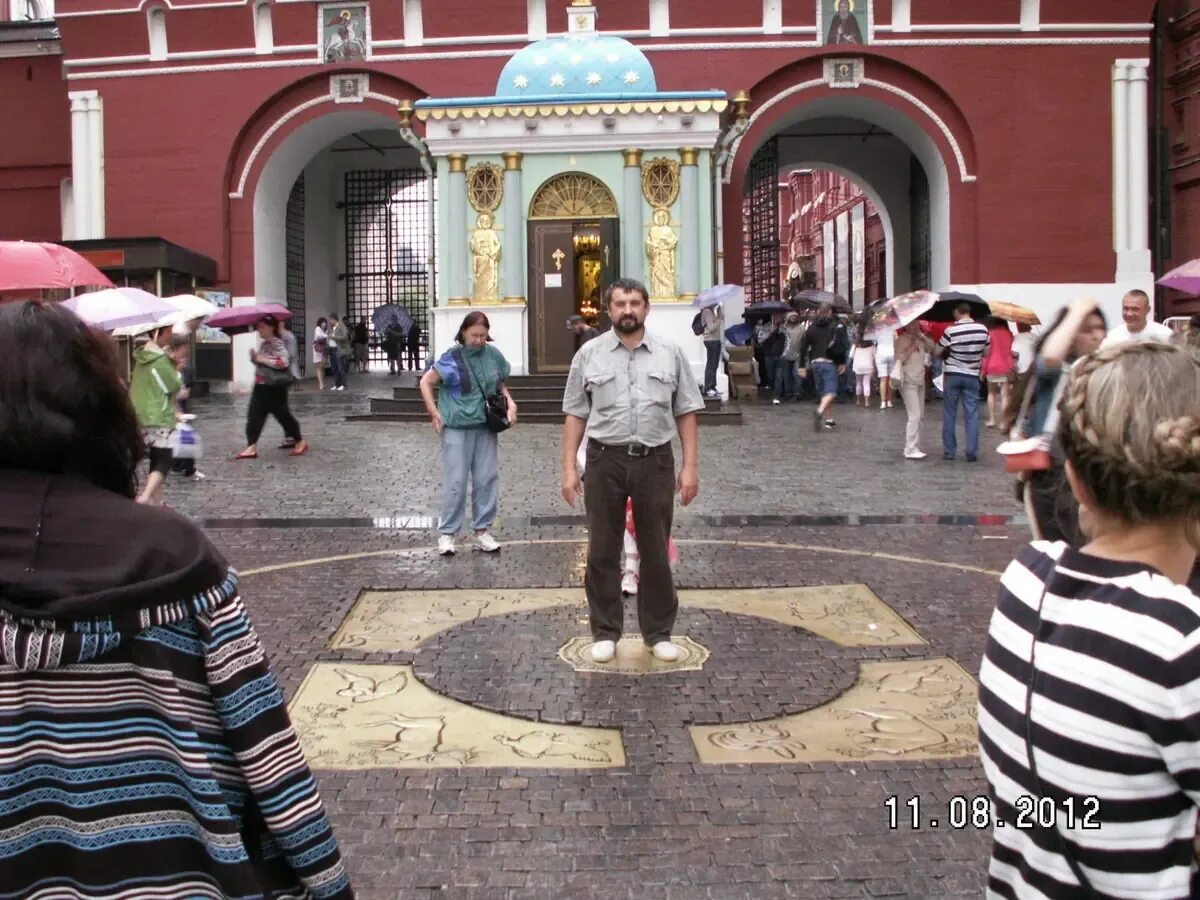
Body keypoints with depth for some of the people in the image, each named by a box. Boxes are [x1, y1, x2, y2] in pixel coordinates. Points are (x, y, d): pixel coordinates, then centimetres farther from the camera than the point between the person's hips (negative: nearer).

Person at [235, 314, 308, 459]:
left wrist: (263, 359, -24)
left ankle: (300, 442, 18)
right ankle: (252, 447, 1)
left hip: (275, 387, -9)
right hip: (261, 385, 9)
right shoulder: (263, 343, 12)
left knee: (282, 414, 2)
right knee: (255, 414, 1)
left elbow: (283, 362, -30)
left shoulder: (277, 343, -16)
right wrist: (255, 357, 3)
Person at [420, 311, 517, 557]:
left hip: (486, 428, 4)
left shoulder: (493, 355, 3)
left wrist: (510, 402, 1)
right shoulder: (452, 357, -9)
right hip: (457, 429, -4)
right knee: (455, 482, -1)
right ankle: (447, 533, 8)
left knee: (487, 480, 8)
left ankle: (482, 531, 19)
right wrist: (434, 413, -9)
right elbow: (426, 382, -4)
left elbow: (501, 384, 18)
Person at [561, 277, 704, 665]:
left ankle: (659, 632, 20)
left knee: (656, 551, 8)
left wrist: (690, 466, -1)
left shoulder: (670, 354, 5)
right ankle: (605, 632, 18)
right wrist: (569, 468, -1)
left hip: (655, 461, 0)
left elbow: (686, 412, 5)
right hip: (605, 460, 0)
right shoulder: (589, 354, 4)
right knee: (602, 551, 6)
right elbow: (575, 414, 4)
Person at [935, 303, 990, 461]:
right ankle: (972, 452, 2)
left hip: (952, 375, -2)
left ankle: (949, 451, 10)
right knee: (972, 414, 6)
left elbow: (938, 352, -4)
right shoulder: (983, 329, -4)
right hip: (972, 376, 2)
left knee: (949, 414, 8)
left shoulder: (951, 330, -14)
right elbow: (986, 353, 7)